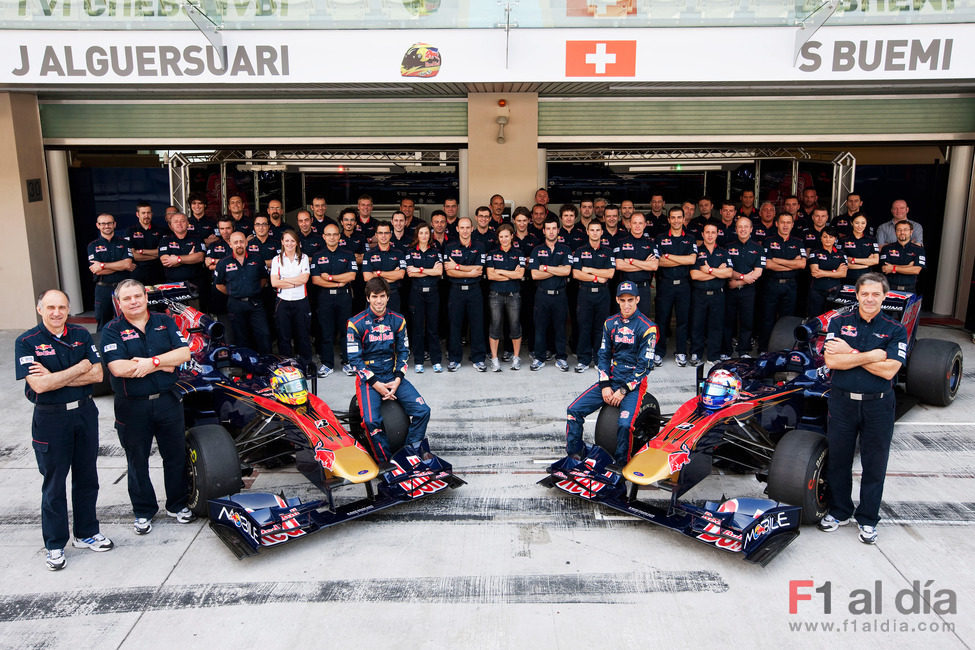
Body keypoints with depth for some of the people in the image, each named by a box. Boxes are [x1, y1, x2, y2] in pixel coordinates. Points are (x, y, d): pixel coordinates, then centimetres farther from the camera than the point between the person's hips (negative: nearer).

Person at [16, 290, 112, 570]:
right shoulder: (26, 342, -9)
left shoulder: (81, 335, 3)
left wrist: (55, 377, -15)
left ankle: (86, 533, 29)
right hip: (51, 418, -4)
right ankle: (55, 545, 20)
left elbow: (97, 375, -5)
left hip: (84, 412, 4)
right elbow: (39, 385, -20)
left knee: (87, 478, 13)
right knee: (54, 483, 6)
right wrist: (79, 368, -13)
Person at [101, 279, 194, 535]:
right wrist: (163, 365, -14)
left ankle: (178, 504, 29)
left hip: (167, 401, 2)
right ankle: (143, 512, 28)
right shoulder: (112, 331, -5)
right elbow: (118, 368, -19)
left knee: (175, 455, 12)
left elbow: (184, 353, -6)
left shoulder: (165, 322, 4)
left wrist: (152, 362, -19)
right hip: (132, 406, -2)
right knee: (137, 461, 11)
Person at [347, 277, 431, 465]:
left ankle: (412, 450, 6)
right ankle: (385, 460, -7)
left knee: (423, 411, -13)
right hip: (368, 378, -3)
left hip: (393, 376, 4)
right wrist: (376, 384, -14)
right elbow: (354, 358, -7)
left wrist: (398, 379, -6)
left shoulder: (397, 321, 6)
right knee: (371, 421, -26)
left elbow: (403, 351, 9)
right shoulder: (356, 323, -6)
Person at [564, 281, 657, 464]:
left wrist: (624, 390, -14)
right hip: (611, 379, 5)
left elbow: (645, 365, -10)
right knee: (574, 410, -9)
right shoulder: (610, 323, 8)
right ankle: (574, 456, 4)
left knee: (624, 424, -29)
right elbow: (603, 355, 8)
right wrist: (605, 385, -5)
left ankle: (621, 467, -8)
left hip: (634, 383, -5)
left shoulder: (646, 327, -8)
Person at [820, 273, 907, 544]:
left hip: (878, 405, 0)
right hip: (842, 402, 1)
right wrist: (871, 355, -15)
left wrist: (849, 353, -13)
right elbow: (831, 361, -12)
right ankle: (839, 512, 29)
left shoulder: (895, 330, 0)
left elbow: (888, 370, -14)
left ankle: (867, 519, 25)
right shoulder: (839, 323, 2)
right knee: (838, 459, 11)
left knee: (874, 464, 9)